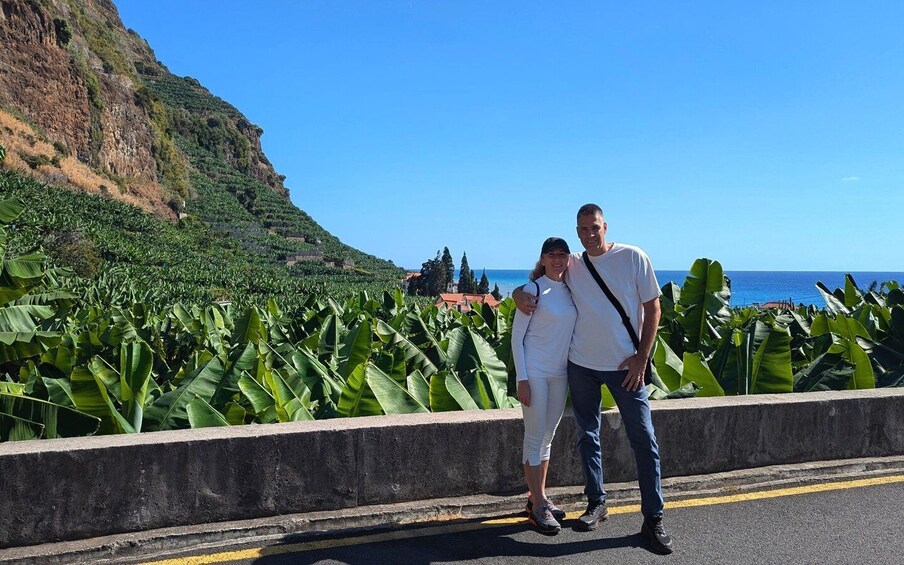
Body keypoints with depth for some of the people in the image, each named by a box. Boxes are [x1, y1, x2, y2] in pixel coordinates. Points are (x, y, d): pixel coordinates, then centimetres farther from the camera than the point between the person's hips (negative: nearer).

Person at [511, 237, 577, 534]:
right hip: (535, 372, -6)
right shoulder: (534, 289, -9)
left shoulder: (570, 290, 7)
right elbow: (517, 335, -9)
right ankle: (537, 506, 7)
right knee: (535, 437, -1)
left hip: (560, 373, 6)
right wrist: (522, 379, -13)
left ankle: (540, 497, 25)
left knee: (547, 437, 13)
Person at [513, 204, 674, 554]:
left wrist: (642, 357, -9)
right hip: (581, 364, 3)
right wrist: (520, 295, -9)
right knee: (588, 435, 11)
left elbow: (652, 308, -3)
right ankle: (596, 503, 27)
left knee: (644, 439, -2)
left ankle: (653, 519, 7)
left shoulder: (633, 258, -5)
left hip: (625, 366, -3)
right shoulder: (570, 266, 4)